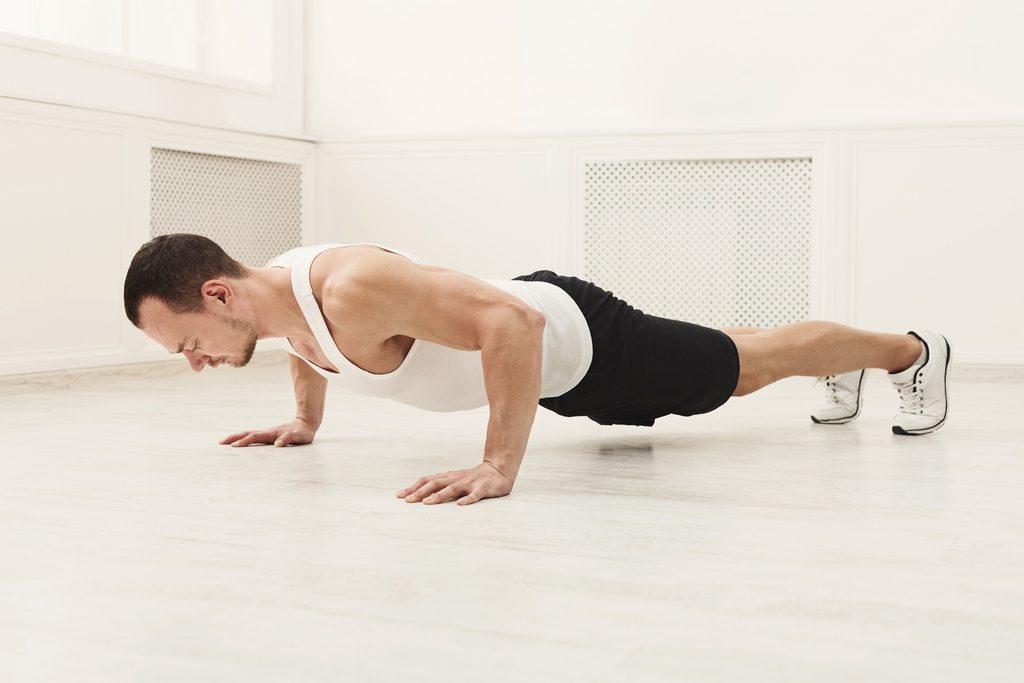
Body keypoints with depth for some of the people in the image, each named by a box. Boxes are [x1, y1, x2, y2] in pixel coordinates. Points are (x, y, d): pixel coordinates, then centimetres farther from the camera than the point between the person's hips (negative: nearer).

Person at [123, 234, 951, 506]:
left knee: (746, 369, 12)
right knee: (716, 360, 30)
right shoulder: (275, 290, -11)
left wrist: (500, 467, -48)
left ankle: (913, 350, 36)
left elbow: (511, 322, -46)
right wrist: (305, 420, 11)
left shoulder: (350, 292, -40)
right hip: (546, 337, 8)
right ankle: (844, 370, 57)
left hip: (578, 340, -8)